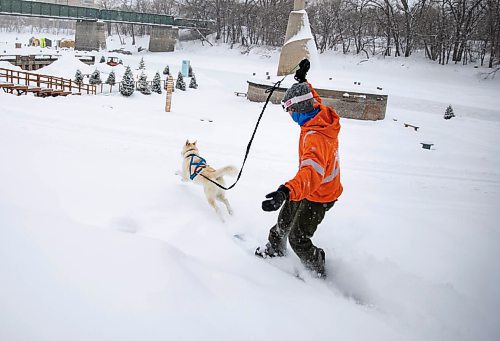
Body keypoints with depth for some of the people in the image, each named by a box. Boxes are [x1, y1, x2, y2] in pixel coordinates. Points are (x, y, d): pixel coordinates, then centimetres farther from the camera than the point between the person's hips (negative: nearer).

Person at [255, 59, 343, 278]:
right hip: (312, 187, 9)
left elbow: (312, 171, -57)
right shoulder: (323, 114, -12)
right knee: (285, 219, 26)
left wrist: (287, 191, -72)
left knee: (298, 239, 3)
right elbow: (312, 100, 15)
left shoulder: (315, 137, -40)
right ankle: (275, 249, 51)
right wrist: (302, 80, 20)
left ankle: (318, 272, 25)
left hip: (317, 196, -9)